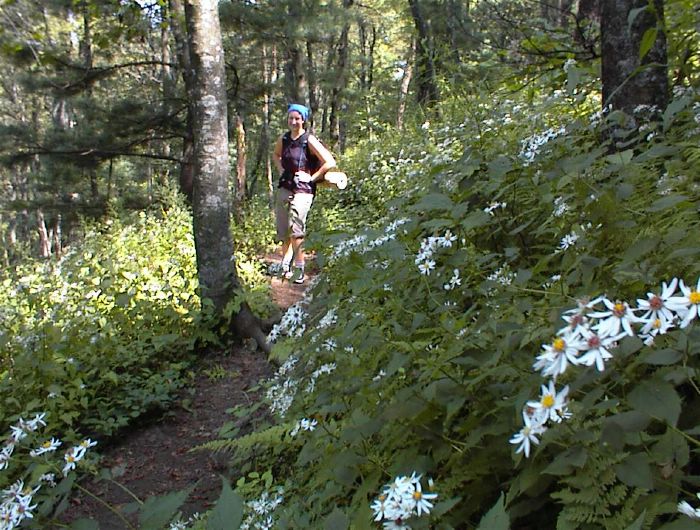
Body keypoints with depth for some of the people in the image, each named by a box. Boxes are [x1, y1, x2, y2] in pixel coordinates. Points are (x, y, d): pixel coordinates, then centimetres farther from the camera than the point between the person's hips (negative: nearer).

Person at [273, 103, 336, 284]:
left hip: (303, 190, -6)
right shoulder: (283, 139, 8)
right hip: (284, 188, 6)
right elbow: (276, 155, 31)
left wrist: (312, 178, -10)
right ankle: (285, 265, 27)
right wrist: (281, 170, 13)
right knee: (283, 231, 11)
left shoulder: (309, 140, -10)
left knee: (296, 228, -20)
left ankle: (299, 269, -11)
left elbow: (330, 163, -13)